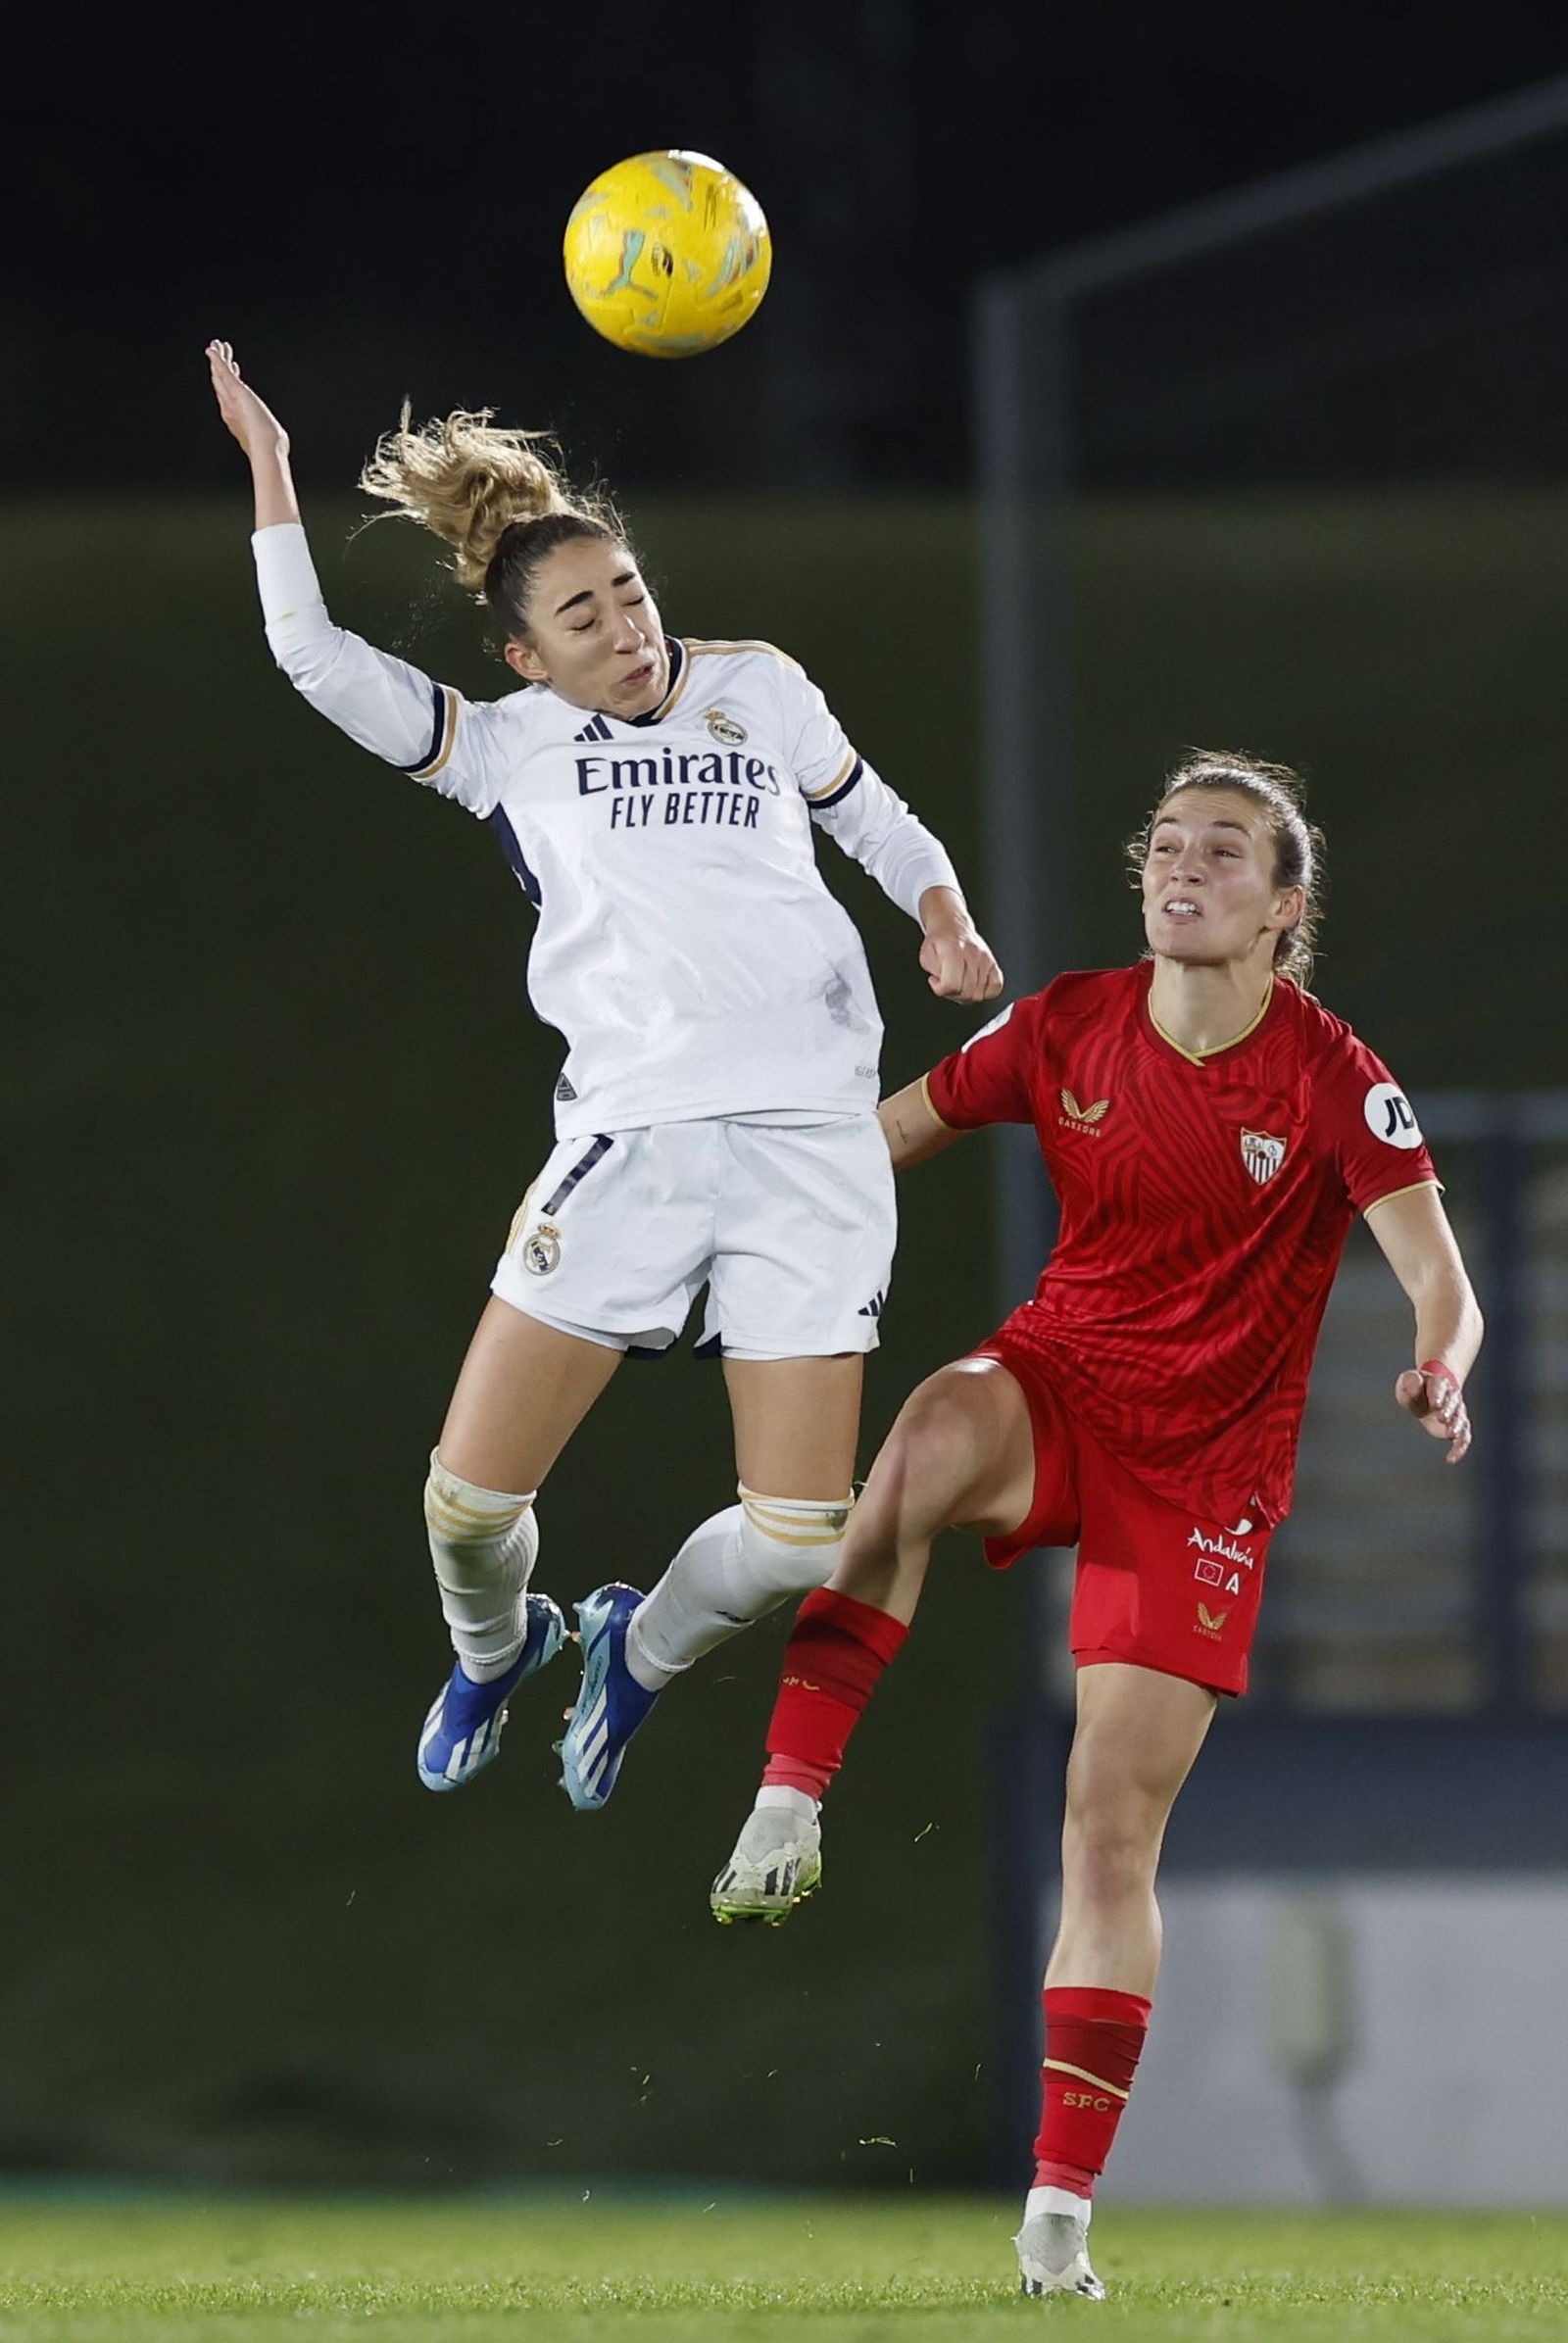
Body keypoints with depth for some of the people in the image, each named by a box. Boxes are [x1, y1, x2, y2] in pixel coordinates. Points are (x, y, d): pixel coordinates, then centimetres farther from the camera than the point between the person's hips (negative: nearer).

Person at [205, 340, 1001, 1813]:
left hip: (811, 1138, 1)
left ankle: (642, 1653, 28)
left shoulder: (760, 689, 14)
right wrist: (267, 462, -2)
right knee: (471, 1496, -6)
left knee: (794, 1543, -7)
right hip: (630, 1135, -1)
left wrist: (943, 918, 6)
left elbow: (876, 821, 26)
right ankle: (494, 1650, 31)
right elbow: (317, 660, -2)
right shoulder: (510, 746, 9)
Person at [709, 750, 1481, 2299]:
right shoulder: (1070, 1028, -3)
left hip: (1202, 1468, -1)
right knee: (937, 1429, -37)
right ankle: (787, 1806, -38)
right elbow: (880, 1137, 8)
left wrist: (1439, 1371, -42)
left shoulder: (1333, 1080, -12)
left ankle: (1059, 2209, 0)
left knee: (1114, 1827, -7)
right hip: (1057, 1384, 2)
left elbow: (1439, 1278, -20)